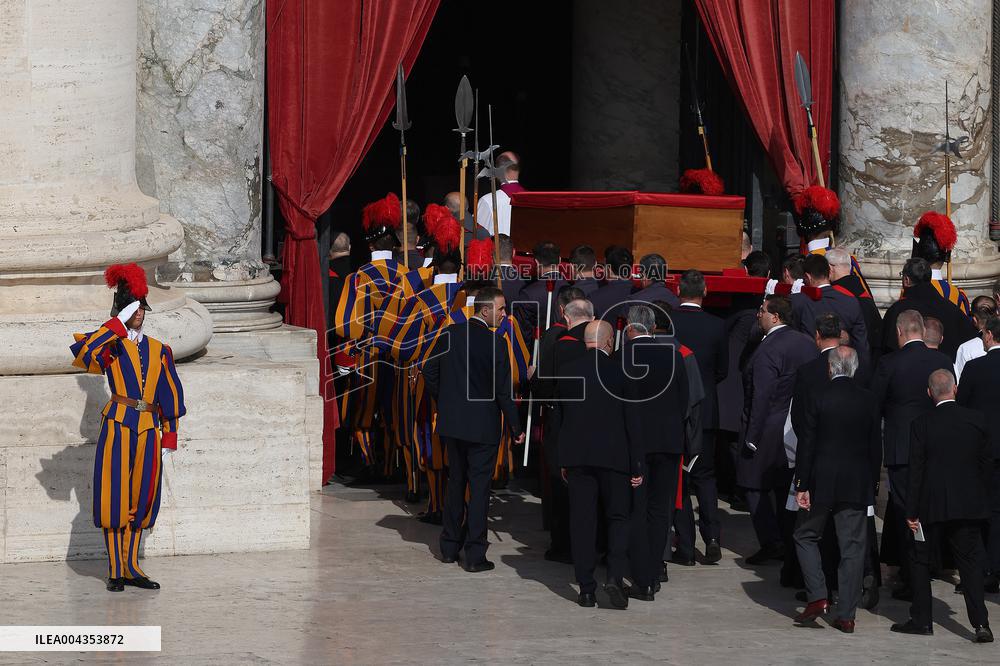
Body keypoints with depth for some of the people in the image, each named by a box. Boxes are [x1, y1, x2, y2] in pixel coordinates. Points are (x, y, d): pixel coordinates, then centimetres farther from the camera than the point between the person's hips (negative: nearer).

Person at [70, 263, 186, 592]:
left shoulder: (159, 350, 13)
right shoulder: (110, 347, 2)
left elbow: (170, 393, 16)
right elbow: (81, 353, -20)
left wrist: (169, 434, 10)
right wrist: (117, 326, -16)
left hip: (149, 429, 4)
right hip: (117, 426, -4)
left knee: (141, 499, 6)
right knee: (115, 498, -3)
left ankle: (131, 567, 15)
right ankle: (115, 571, 3)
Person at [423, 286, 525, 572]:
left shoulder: (450, 334, 0)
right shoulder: (495, 344, -16)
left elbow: (429, 371, 7)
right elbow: (503, 391, -14)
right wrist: (516, 428, -4)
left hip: (452, 422, 5)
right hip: (483, 427, -5)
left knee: (456, 481, 18)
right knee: (479, 487, 2)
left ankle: (450, 547, 23)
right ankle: (474, 554, 2)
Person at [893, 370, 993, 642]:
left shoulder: (922, 424, -8)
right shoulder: (976, 420, 0)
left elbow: (916, 469, -7)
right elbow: (986, 464, 5)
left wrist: (912, 512, -4)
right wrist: (982, 501, 15)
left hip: (932, 505, -2)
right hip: (969, 506, 2)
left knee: (920, 560, 13)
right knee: (970, 561, 6)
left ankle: (921, 620, 14)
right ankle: (980, 623, -5)